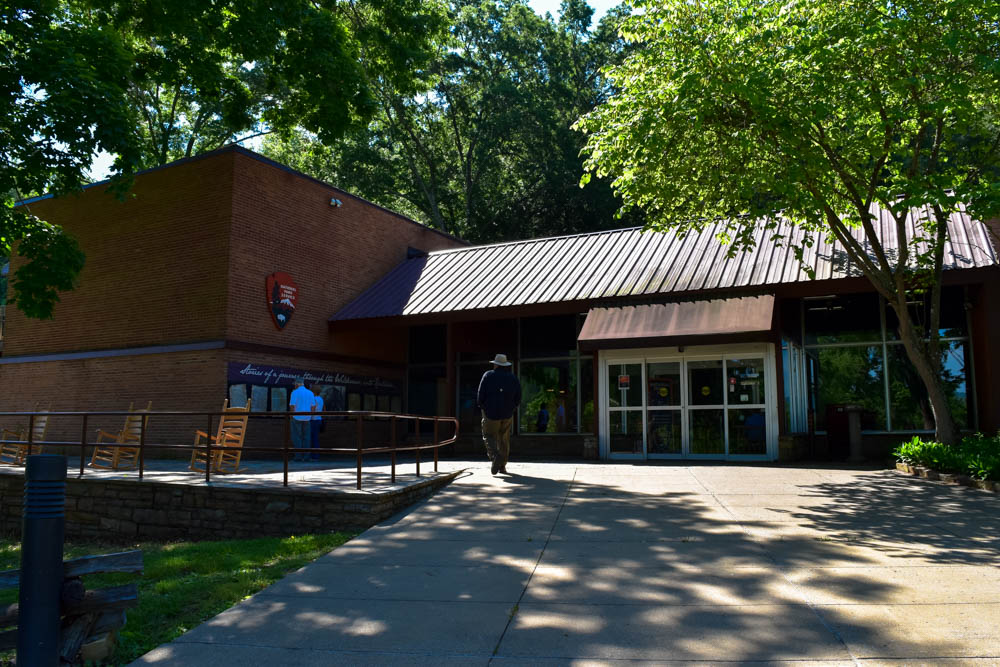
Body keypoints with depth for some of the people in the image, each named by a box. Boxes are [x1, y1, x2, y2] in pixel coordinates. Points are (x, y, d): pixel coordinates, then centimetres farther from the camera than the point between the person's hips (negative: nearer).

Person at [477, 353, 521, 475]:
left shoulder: (488, 376, -6)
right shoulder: (513, 378, 2)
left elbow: (480, 396, -8)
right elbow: (518, 399, 1)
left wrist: (483, 407, 9)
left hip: (491, 414, -3)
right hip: (508, 415, 3)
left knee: (489, 437, 9)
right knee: (504, 439, 16)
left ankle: (495, 456, -18)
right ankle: (502, 466, 15)